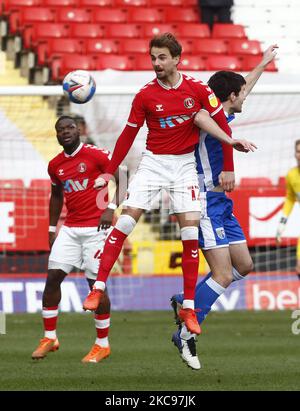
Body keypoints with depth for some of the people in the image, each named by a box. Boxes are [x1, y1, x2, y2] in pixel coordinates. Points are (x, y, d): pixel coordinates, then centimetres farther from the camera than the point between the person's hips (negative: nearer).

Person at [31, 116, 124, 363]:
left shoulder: (96, 155, -8)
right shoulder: (56, 165, 10)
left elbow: (119, 180, -5)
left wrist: (111, 208, -16)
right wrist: (52, 229, 22)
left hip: (96, 229, -6)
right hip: (70, 229, 6)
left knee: (97, 283, -5)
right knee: (53, 277, -2)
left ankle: (102, 345, 6)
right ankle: (49, 338, 9)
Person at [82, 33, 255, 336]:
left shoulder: (197, 89, -5)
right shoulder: (145, 95, -5)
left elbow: (221, 126, 2)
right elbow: (128, 135, 4)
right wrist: (108, 173, 4)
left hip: (185, 165, 0)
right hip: (153, 163, 0)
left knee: (190, 232, -6)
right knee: (125, 222, -12)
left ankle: (189, 308, 0)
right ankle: (98, 288, -6)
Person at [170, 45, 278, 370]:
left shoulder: (223, 115, 14)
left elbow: (242, 89, 34)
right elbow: (199, 118, -40)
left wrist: (263, 64, 45)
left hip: (221, 205, 10)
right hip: (206, 204, -10)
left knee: (243, 265, 12)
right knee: (223, 275, -13)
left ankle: (186, 302, 19)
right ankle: (185, 334, -7)